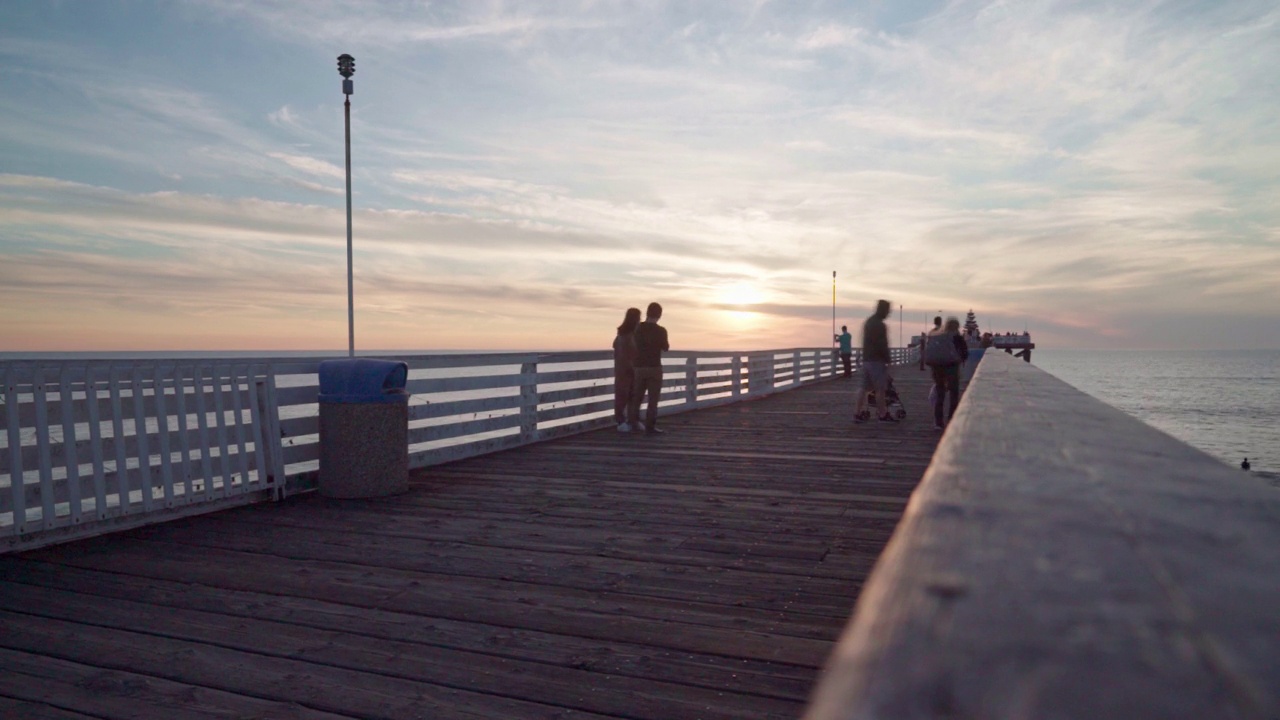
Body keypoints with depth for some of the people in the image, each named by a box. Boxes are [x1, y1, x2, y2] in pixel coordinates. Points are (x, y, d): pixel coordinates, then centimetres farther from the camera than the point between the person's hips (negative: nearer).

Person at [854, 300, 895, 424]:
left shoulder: (868, 322, 16)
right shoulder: (879, 324, -15)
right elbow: (882, 344, -19)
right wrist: (887, 359, -12)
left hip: (866, 359, 9)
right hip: (876, 360, -9)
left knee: (864, 387, 9)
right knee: (881, 388, -2)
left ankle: (858, 413, 8)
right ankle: (882, 415, 3)